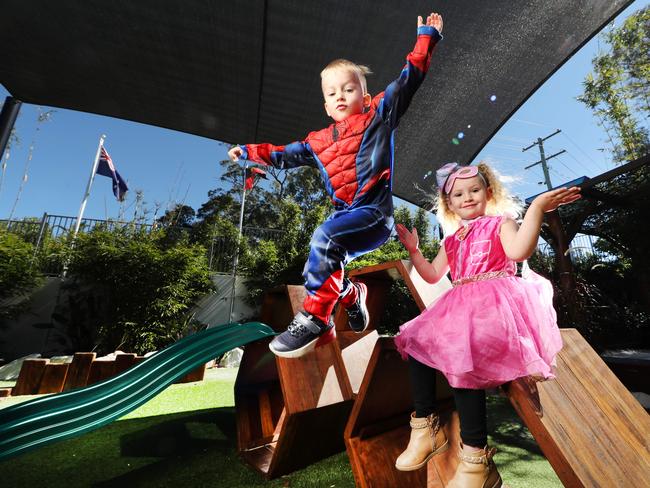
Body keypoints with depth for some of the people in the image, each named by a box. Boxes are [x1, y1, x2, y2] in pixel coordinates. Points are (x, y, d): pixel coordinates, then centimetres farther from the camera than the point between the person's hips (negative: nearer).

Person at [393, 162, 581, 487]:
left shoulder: (501, 223, 8)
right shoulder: (452, 240, 25)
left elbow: (519, 251, -15)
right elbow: (432, 275, 25)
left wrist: (537, 208, -21)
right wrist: (412, 250, 17)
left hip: (495, 303, -7)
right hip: (459, 306, 7)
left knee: (461, 353, -32)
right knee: (417, 339, -10)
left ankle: (475, 457, -21)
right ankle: (425, 427, 0)